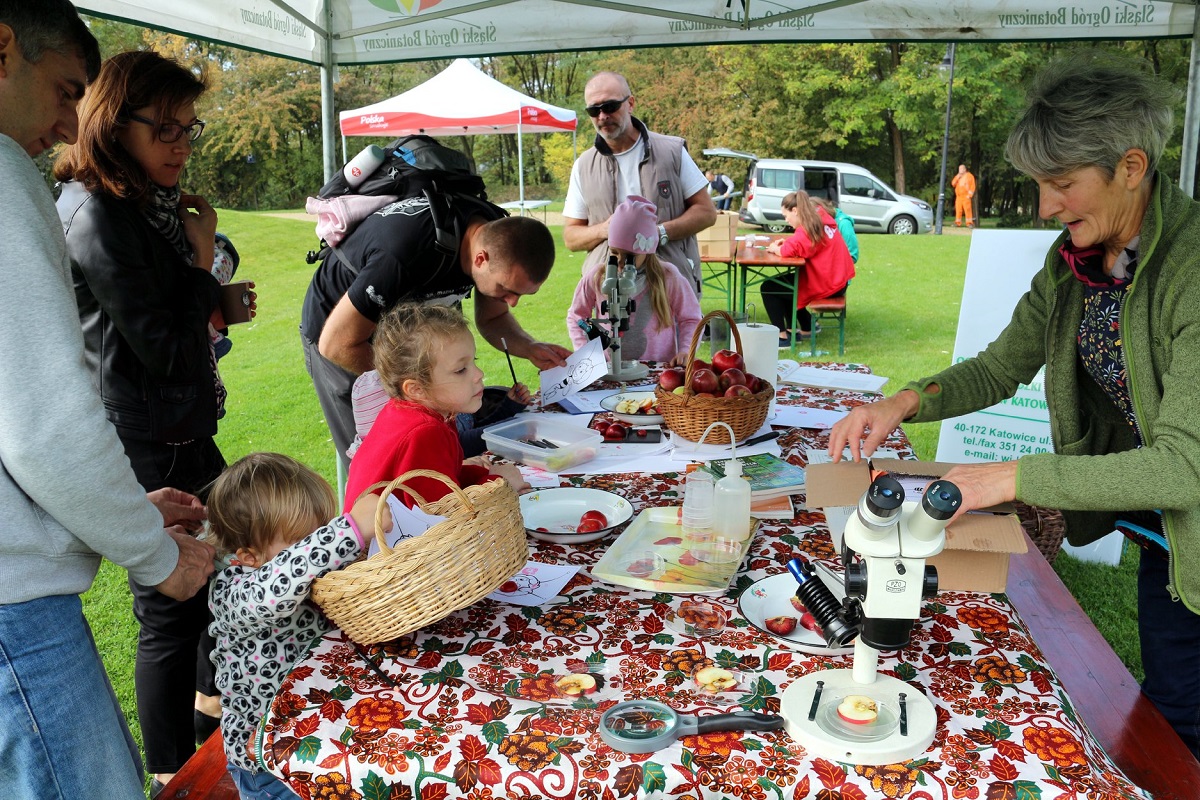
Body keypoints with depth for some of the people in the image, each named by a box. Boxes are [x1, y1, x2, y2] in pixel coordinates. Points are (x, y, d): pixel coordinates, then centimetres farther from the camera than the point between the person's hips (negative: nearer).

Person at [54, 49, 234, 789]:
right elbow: (160, 346, -19)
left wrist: (215, 306, 3)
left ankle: (214, 702, 46)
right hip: (144, 447, -10)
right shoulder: (96, 214, -18)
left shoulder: (149, 202, 11)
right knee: (171, 610, 1)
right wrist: (201, 260, -10)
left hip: (181, 432, 10)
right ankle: (175, 776, 20)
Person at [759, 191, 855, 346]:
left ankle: (782, 337, -1)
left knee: (768, 288, -3)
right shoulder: (820, 219, 6)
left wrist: (775, 248, -8)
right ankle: (806, 328, 32)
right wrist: (785, 243, 0)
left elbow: (787, 251, -30)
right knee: (783, 279, 30)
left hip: (825, 286, -10)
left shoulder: (807, 230, -22)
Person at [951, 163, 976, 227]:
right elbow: (953, 184, 9)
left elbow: (972, 186, -1)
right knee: (958, 209, 1)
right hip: (958, 196, 5)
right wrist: (957, 177, -3)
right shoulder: (958, 176, 20)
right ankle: (958, 223, 5)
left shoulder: (969, 176, 4)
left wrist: (970, 195, -11)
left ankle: (969, 223, -13)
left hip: (966, 196, -5)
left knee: (968, 209, -12)